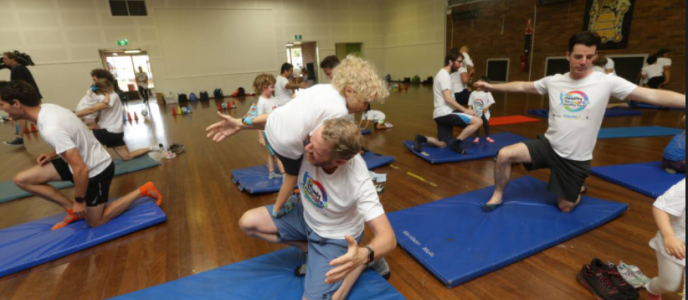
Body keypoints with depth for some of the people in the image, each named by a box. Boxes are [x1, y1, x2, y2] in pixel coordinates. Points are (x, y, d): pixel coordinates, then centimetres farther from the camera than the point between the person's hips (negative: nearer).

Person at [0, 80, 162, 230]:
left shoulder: (50, 129, -31)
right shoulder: (48, 108, -3)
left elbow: (81, 169, -29)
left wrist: (79, 201, -17)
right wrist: (54, 154, 5)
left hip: (97, 171, -9)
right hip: (92, 161, 9)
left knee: (95, 222, 7)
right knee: (22, 179, 7)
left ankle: (142, 190, 8)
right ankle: (72, 210, 13)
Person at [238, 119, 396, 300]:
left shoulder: (359, 182, -39)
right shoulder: (315, 140, -28)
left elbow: (388, 238, -36)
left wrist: (364, 255, -55)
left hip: (335, 237, -5)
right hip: (305, 214, 6)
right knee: (248, 223, 0)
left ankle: (366, 259, 9)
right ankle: (310, 250, 9)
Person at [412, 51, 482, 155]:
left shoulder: (442, 74, 20)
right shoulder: (444, 75, -11)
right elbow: (448, 99, -20)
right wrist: (465, 110, -14)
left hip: (441, 114, 10)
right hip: (445, 113, -10)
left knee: (442, 144, 15)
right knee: (478, 121, -13)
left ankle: (421, 139, 2)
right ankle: (455, 144, -7)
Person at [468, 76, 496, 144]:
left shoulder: (487, 93, -10)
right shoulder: (473, 93, -2)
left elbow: (491, 102, -12)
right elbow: (470, 103, 2)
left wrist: (487, 107, -24)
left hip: (484, 113, -2)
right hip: (476, 113, 2)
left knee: (486, 124, 11)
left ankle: (487, 137, 28)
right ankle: (477, 137, 24)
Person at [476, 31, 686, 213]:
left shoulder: (607, 82, -11)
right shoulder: (553, 81, -3)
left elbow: (652, 95, -14)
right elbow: (522, 87, 8)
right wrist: (491, 86, 7)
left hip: (575, 158, -1)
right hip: (548, 145, 2)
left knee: (565, 207, 10)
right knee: (504, 155, -21)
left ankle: (578, 189, 49)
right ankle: (497, 196, 3)